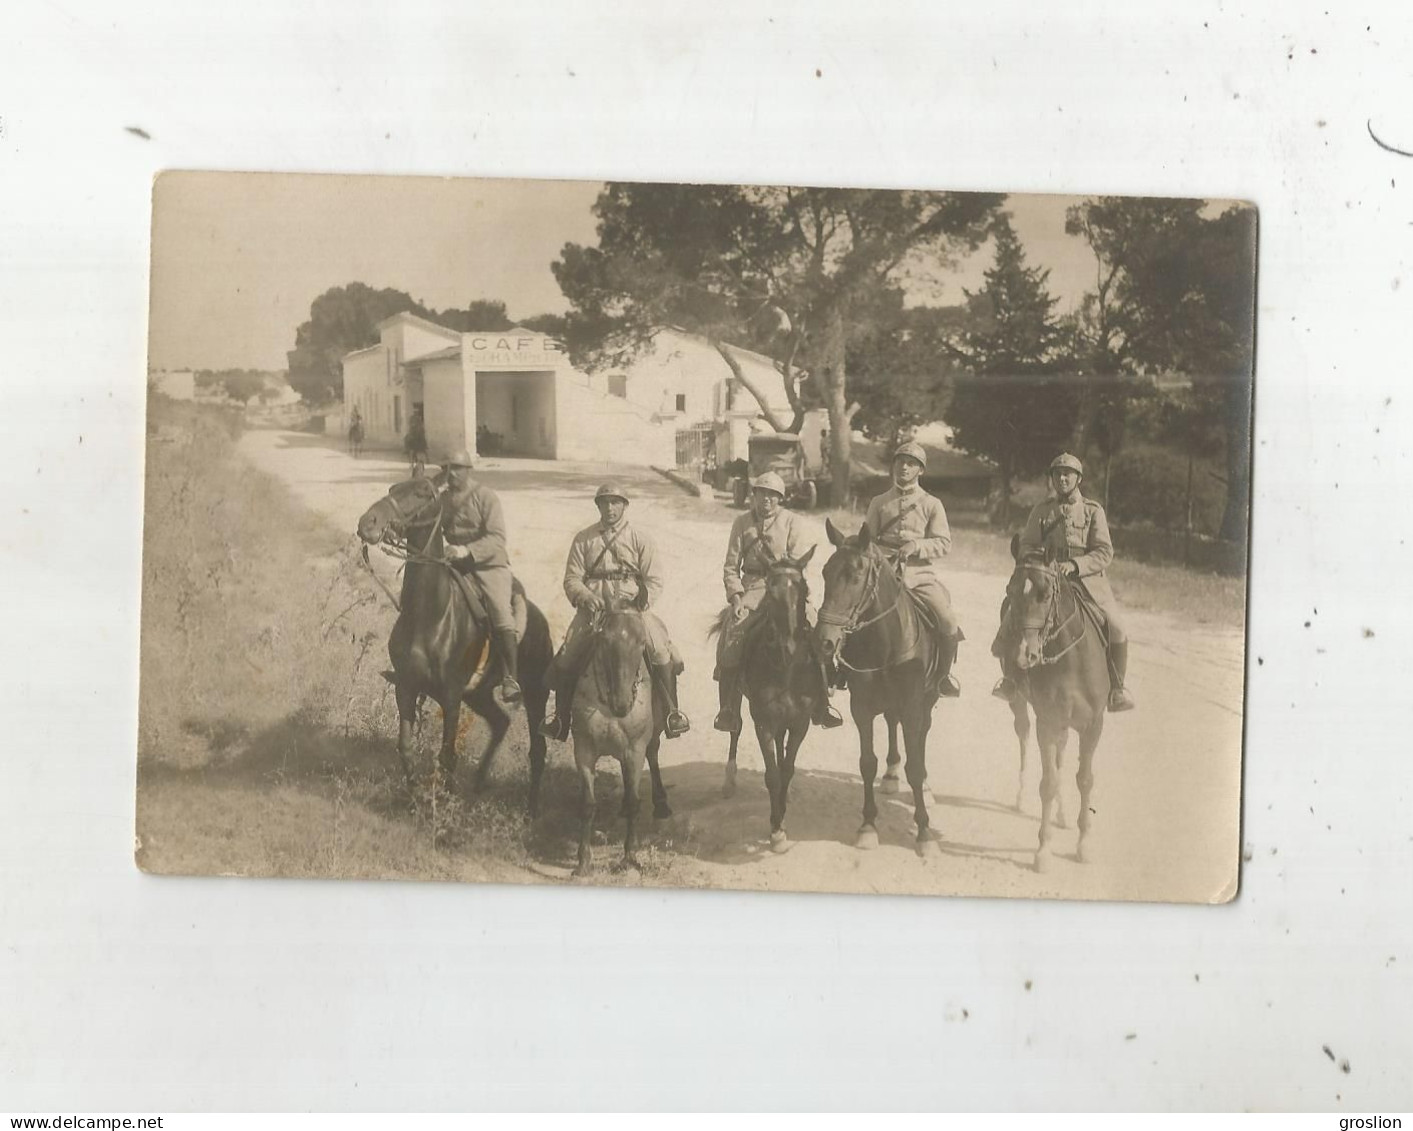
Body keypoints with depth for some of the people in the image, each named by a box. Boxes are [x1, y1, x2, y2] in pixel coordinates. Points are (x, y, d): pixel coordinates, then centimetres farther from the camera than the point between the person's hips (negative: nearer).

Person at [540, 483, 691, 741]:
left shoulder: (640, 540, 7)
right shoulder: (583, 540, 10)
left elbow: (654, 581, 4)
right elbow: (572, 579, 5)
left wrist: (642, 600, -15)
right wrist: (586, 597, -15)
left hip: (633, 606, -1)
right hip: (593, 609, 1)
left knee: (661, 651, -22)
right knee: (565, 659, -15)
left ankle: (672, 711, -6)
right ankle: (561, 717, 4)